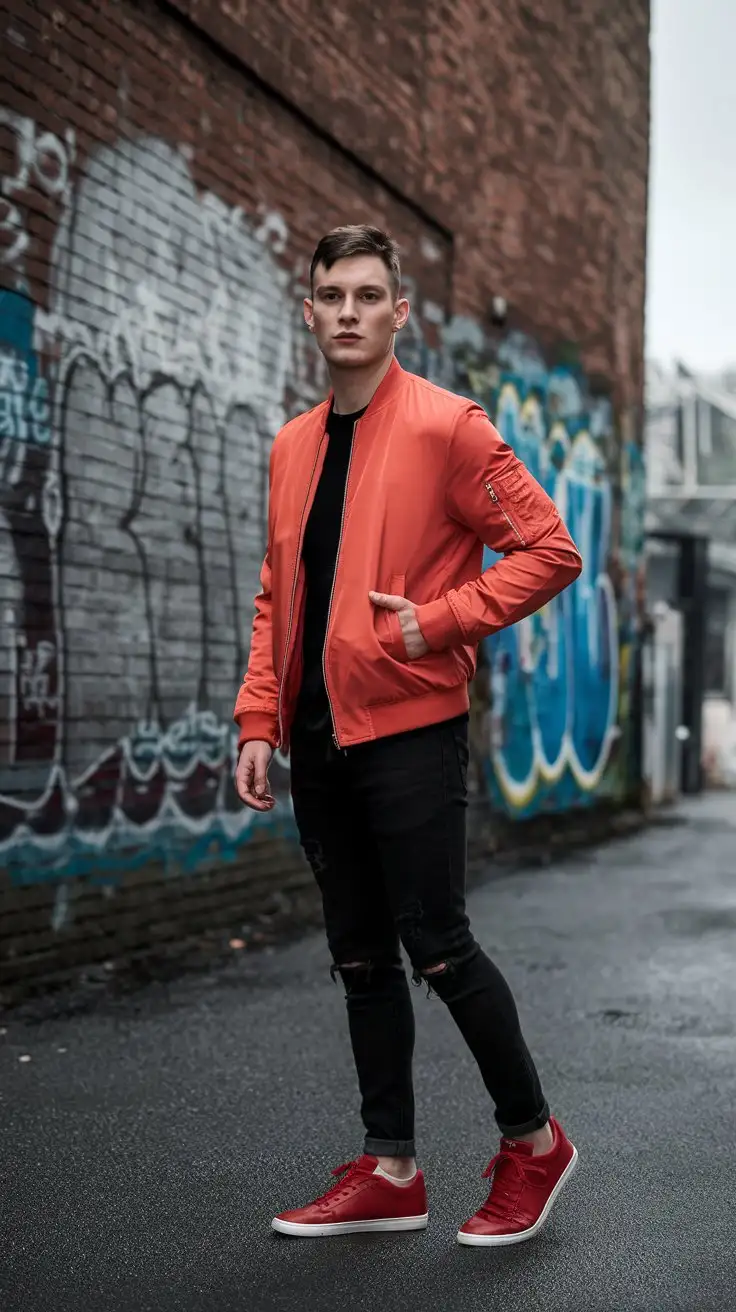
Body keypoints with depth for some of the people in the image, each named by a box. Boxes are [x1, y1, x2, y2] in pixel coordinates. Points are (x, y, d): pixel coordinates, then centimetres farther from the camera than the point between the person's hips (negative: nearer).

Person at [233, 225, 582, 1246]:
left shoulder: (446, 426, -7)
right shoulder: (293, 446, 13)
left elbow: (550, 551, -9)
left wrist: (437, 621, -16)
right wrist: (259, 721, 8)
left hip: (409, 731, -7)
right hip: (319, 740, 7)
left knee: (437, 948, -3)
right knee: (361, 958, 11)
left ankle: (532, 1140, 18)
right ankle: (389, 1172, 22)